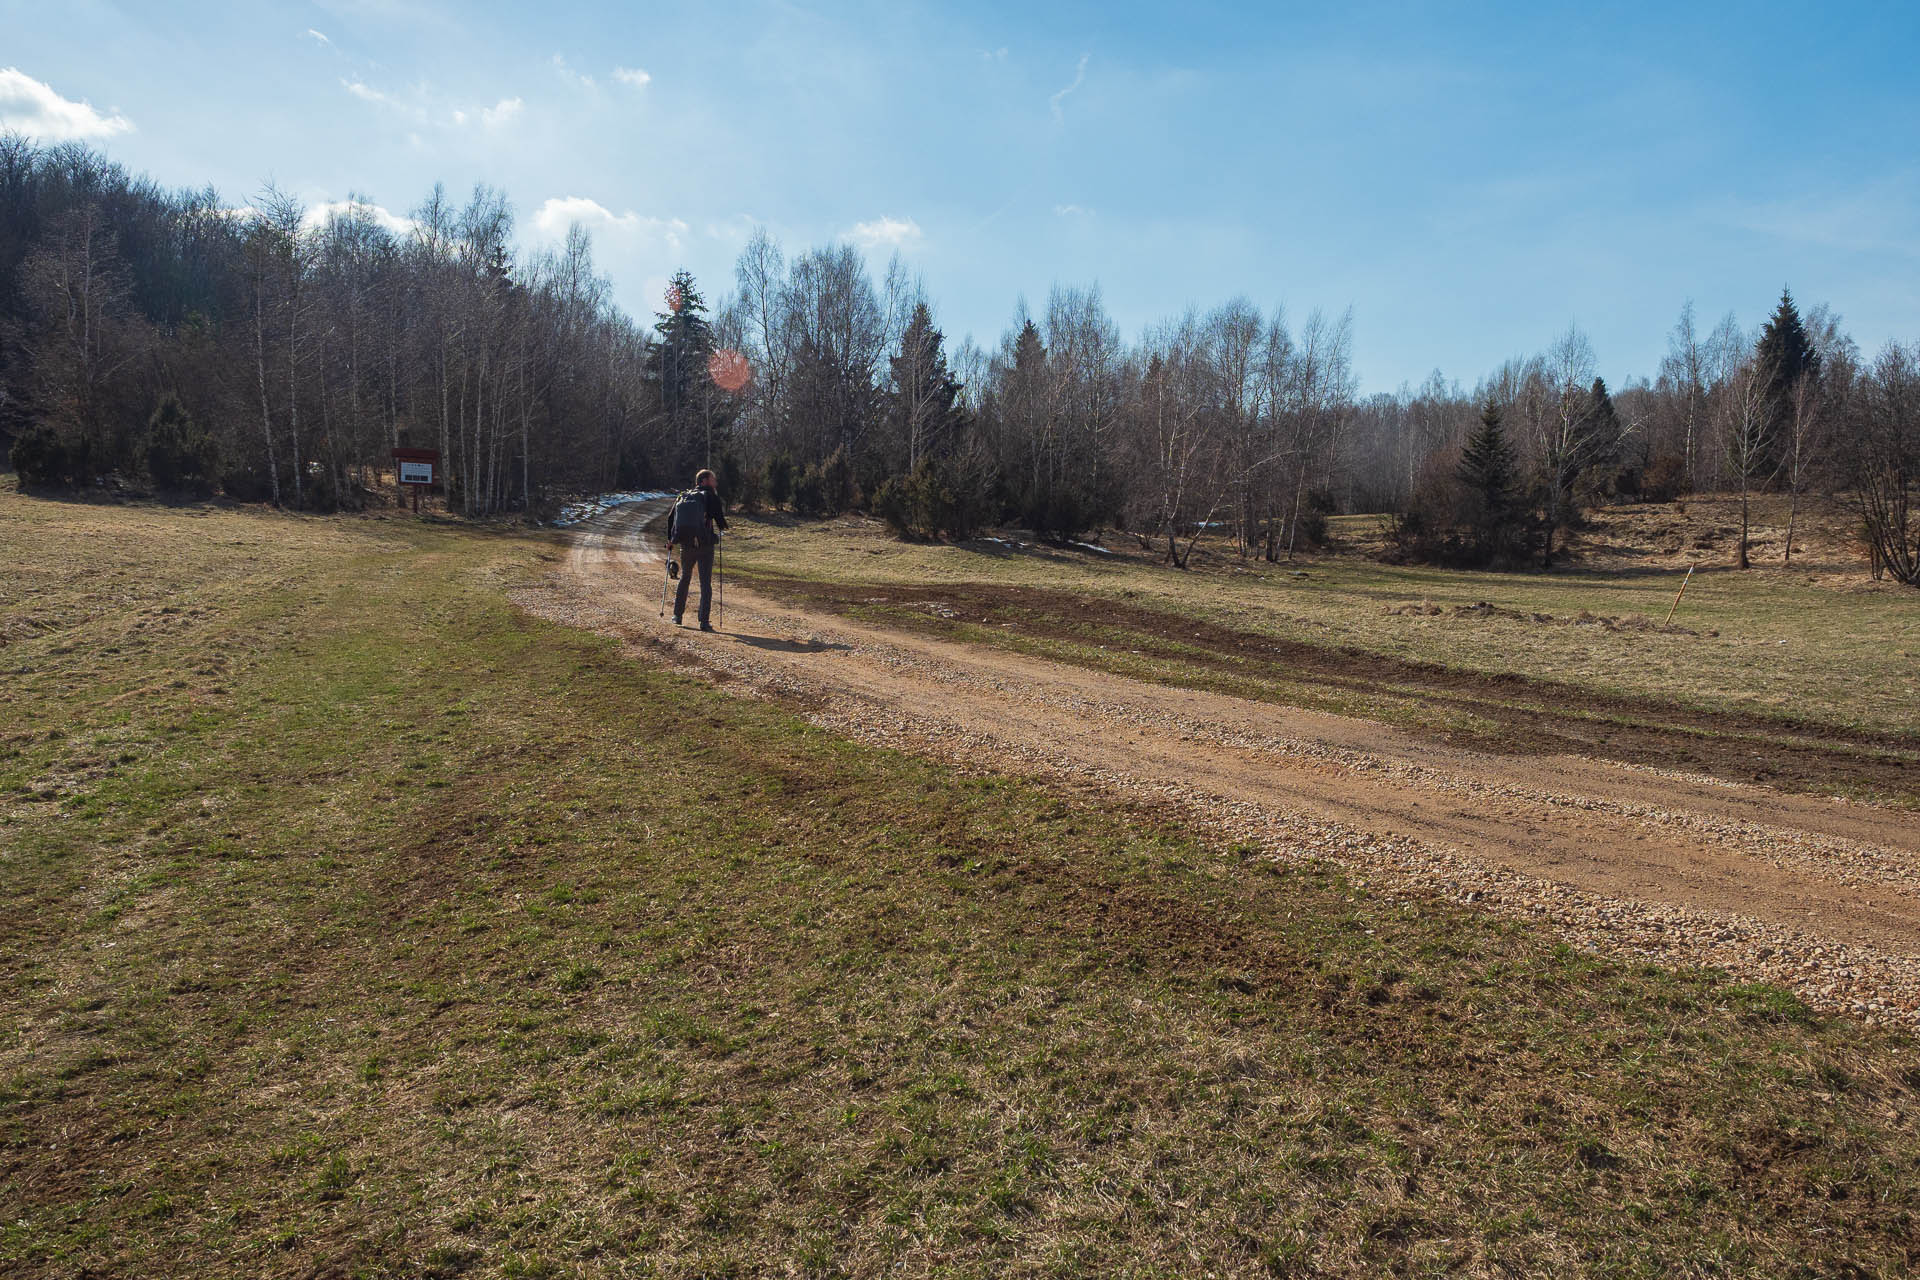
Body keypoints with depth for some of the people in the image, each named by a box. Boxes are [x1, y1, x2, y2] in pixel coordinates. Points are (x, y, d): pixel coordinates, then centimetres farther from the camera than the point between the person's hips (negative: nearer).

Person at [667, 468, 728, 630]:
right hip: (705, 545, -5)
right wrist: (722, 528, 11)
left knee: (684, 579, 21)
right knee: (705, 583, -1)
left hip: (686, 544, 5)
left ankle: (677, 616, 25)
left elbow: (671, 517, 10)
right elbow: (719, 517, -11)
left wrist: (670, 538, 18)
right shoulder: (711, 496, -4)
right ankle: (704, 621, -5)